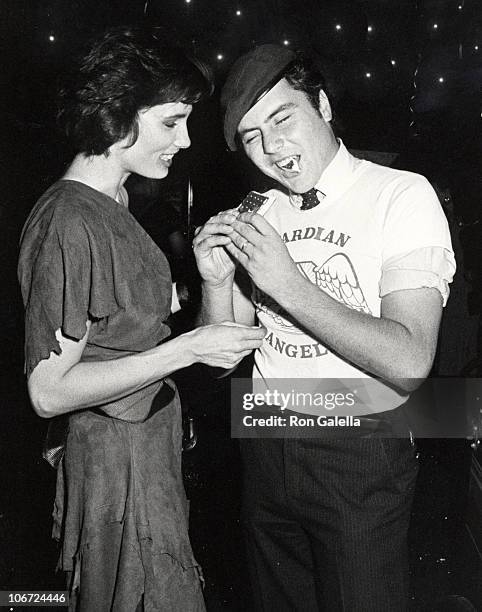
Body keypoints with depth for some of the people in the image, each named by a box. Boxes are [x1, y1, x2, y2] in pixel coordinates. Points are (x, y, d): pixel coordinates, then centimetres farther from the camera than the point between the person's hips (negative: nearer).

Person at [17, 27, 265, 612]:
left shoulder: (112, 204, 8)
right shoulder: (67, 224, -21)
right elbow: (49, 391, -21)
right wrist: (186, 349, -23)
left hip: (152, 448, 9)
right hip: (115, 464, -9)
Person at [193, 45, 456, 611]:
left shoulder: (402, 196, -13)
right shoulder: (259, 215, 5)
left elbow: (410, 363, -23)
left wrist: (288, 283, -26)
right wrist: (217, 283, -13)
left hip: (360, 455, -5)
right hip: (266, 447, 6)